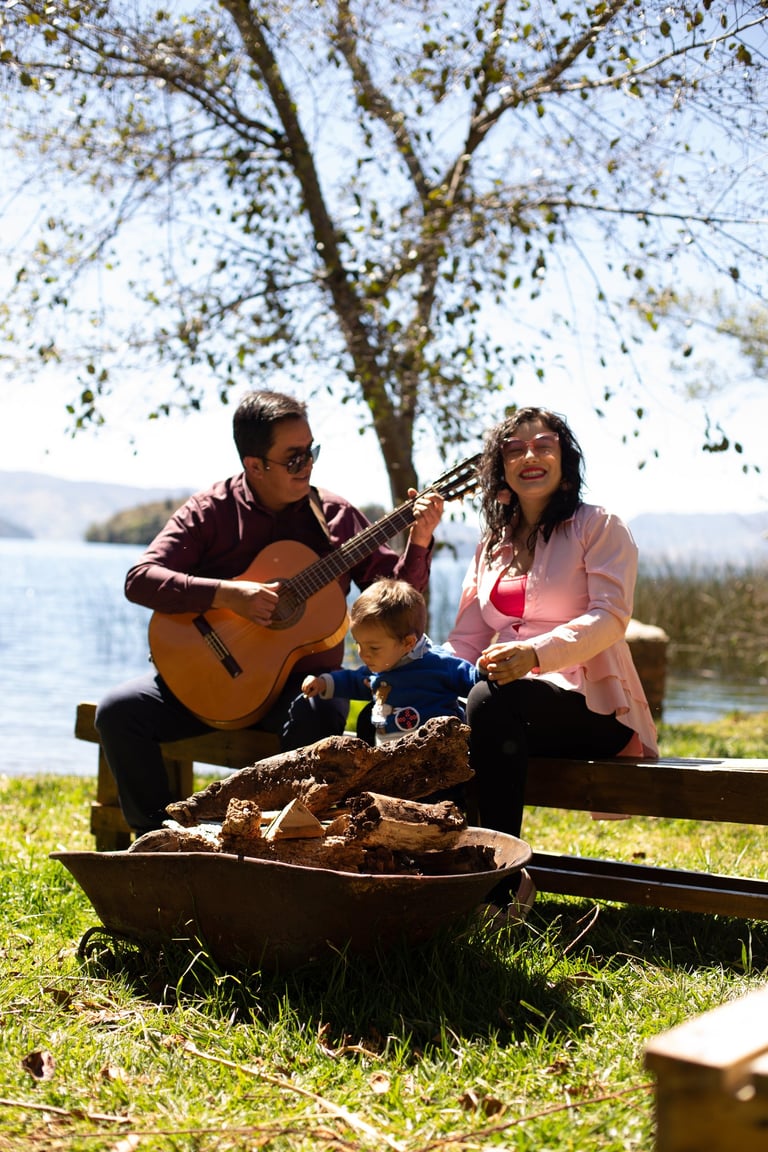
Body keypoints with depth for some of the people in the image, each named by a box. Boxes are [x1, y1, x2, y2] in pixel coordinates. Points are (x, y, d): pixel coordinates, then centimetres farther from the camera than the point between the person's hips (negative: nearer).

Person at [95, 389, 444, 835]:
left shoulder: (334, 514, 4)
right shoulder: (210, 511, -1)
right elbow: (139, 579, -12)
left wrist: (419, 542, -14)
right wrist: (226, 594, -22)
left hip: (301, 679, -1)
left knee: (318, 716, -35)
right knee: (118, 711, -18)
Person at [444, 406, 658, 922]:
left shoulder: (599, 527, 4)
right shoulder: (493, 544, 21)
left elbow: (609, 618, -12)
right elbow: (467, 641, 16)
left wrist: (535, 652, -30)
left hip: (590, 705, -5)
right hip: (515, 701, 5)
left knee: (492, 699, -36)